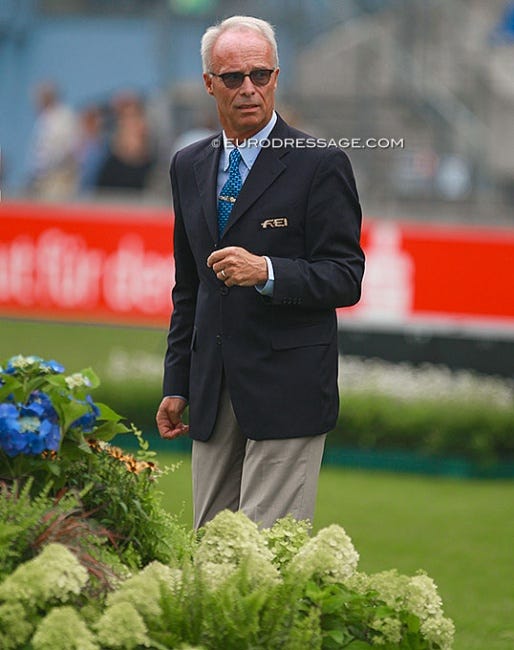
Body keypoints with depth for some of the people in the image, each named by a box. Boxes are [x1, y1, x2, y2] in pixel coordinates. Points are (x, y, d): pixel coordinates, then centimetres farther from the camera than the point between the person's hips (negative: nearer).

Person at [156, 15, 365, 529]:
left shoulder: (320, 165, -4)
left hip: (287, 389, -6)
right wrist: (176, 385, 17)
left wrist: (267, 271, -23)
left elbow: (346, 278, -7)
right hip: (213, 394, 6)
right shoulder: (189, 167, 15)